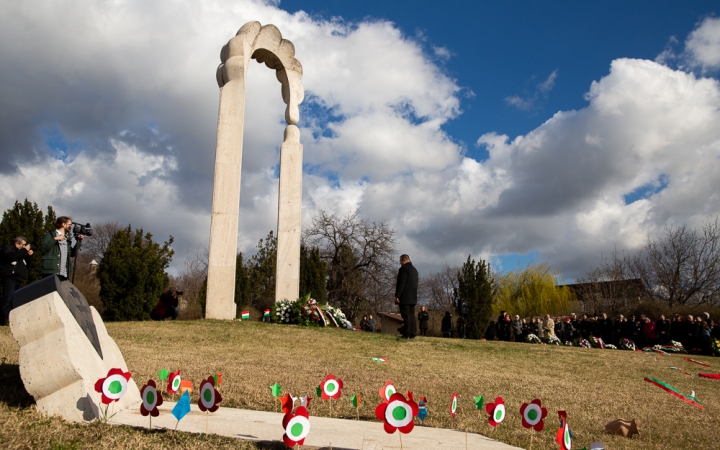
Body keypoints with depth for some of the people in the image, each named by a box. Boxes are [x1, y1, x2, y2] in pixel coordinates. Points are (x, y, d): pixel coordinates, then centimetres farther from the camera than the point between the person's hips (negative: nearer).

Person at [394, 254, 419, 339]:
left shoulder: (403, 268, -9)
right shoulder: (414, 269, 18)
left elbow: (401, 283, -17)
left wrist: (397, 295, -16)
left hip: (404, 297, -8)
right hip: (413, 297, 8)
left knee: (406, 316, -8)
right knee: (412, 316, 7)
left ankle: (407, 334, -8)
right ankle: (412, 334, 6)